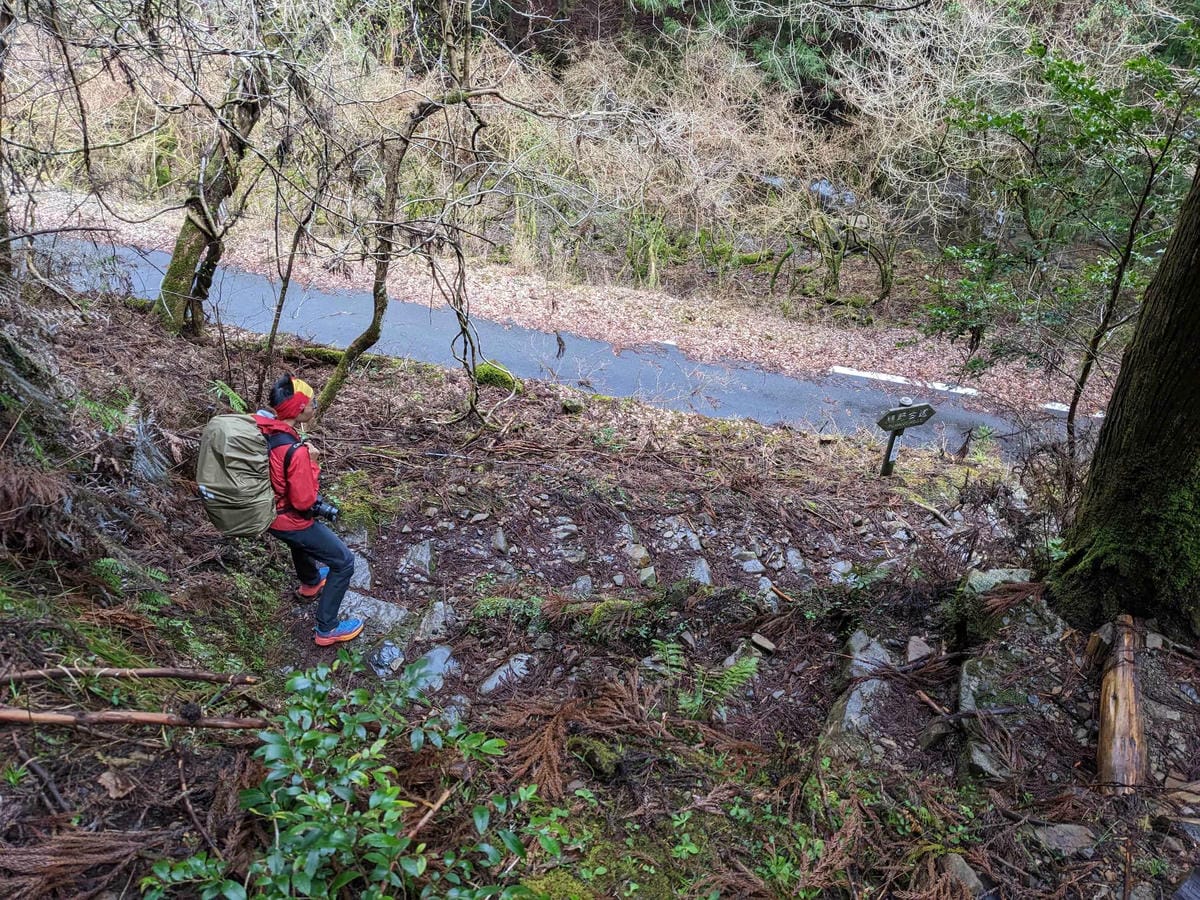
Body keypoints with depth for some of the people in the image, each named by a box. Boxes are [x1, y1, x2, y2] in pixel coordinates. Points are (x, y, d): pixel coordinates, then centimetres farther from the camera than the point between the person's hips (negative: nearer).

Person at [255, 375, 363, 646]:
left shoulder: (260, 427, -11)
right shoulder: (295, 451, -35)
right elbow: (304, 501, -27)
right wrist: (312, 463, -19)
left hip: (267, 511, 9)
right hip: (290, 521, -9)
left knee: (301, 540, 39)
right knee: (344, 562, 6)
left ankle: (310, 584, 64)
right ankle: (326, 629, 12)